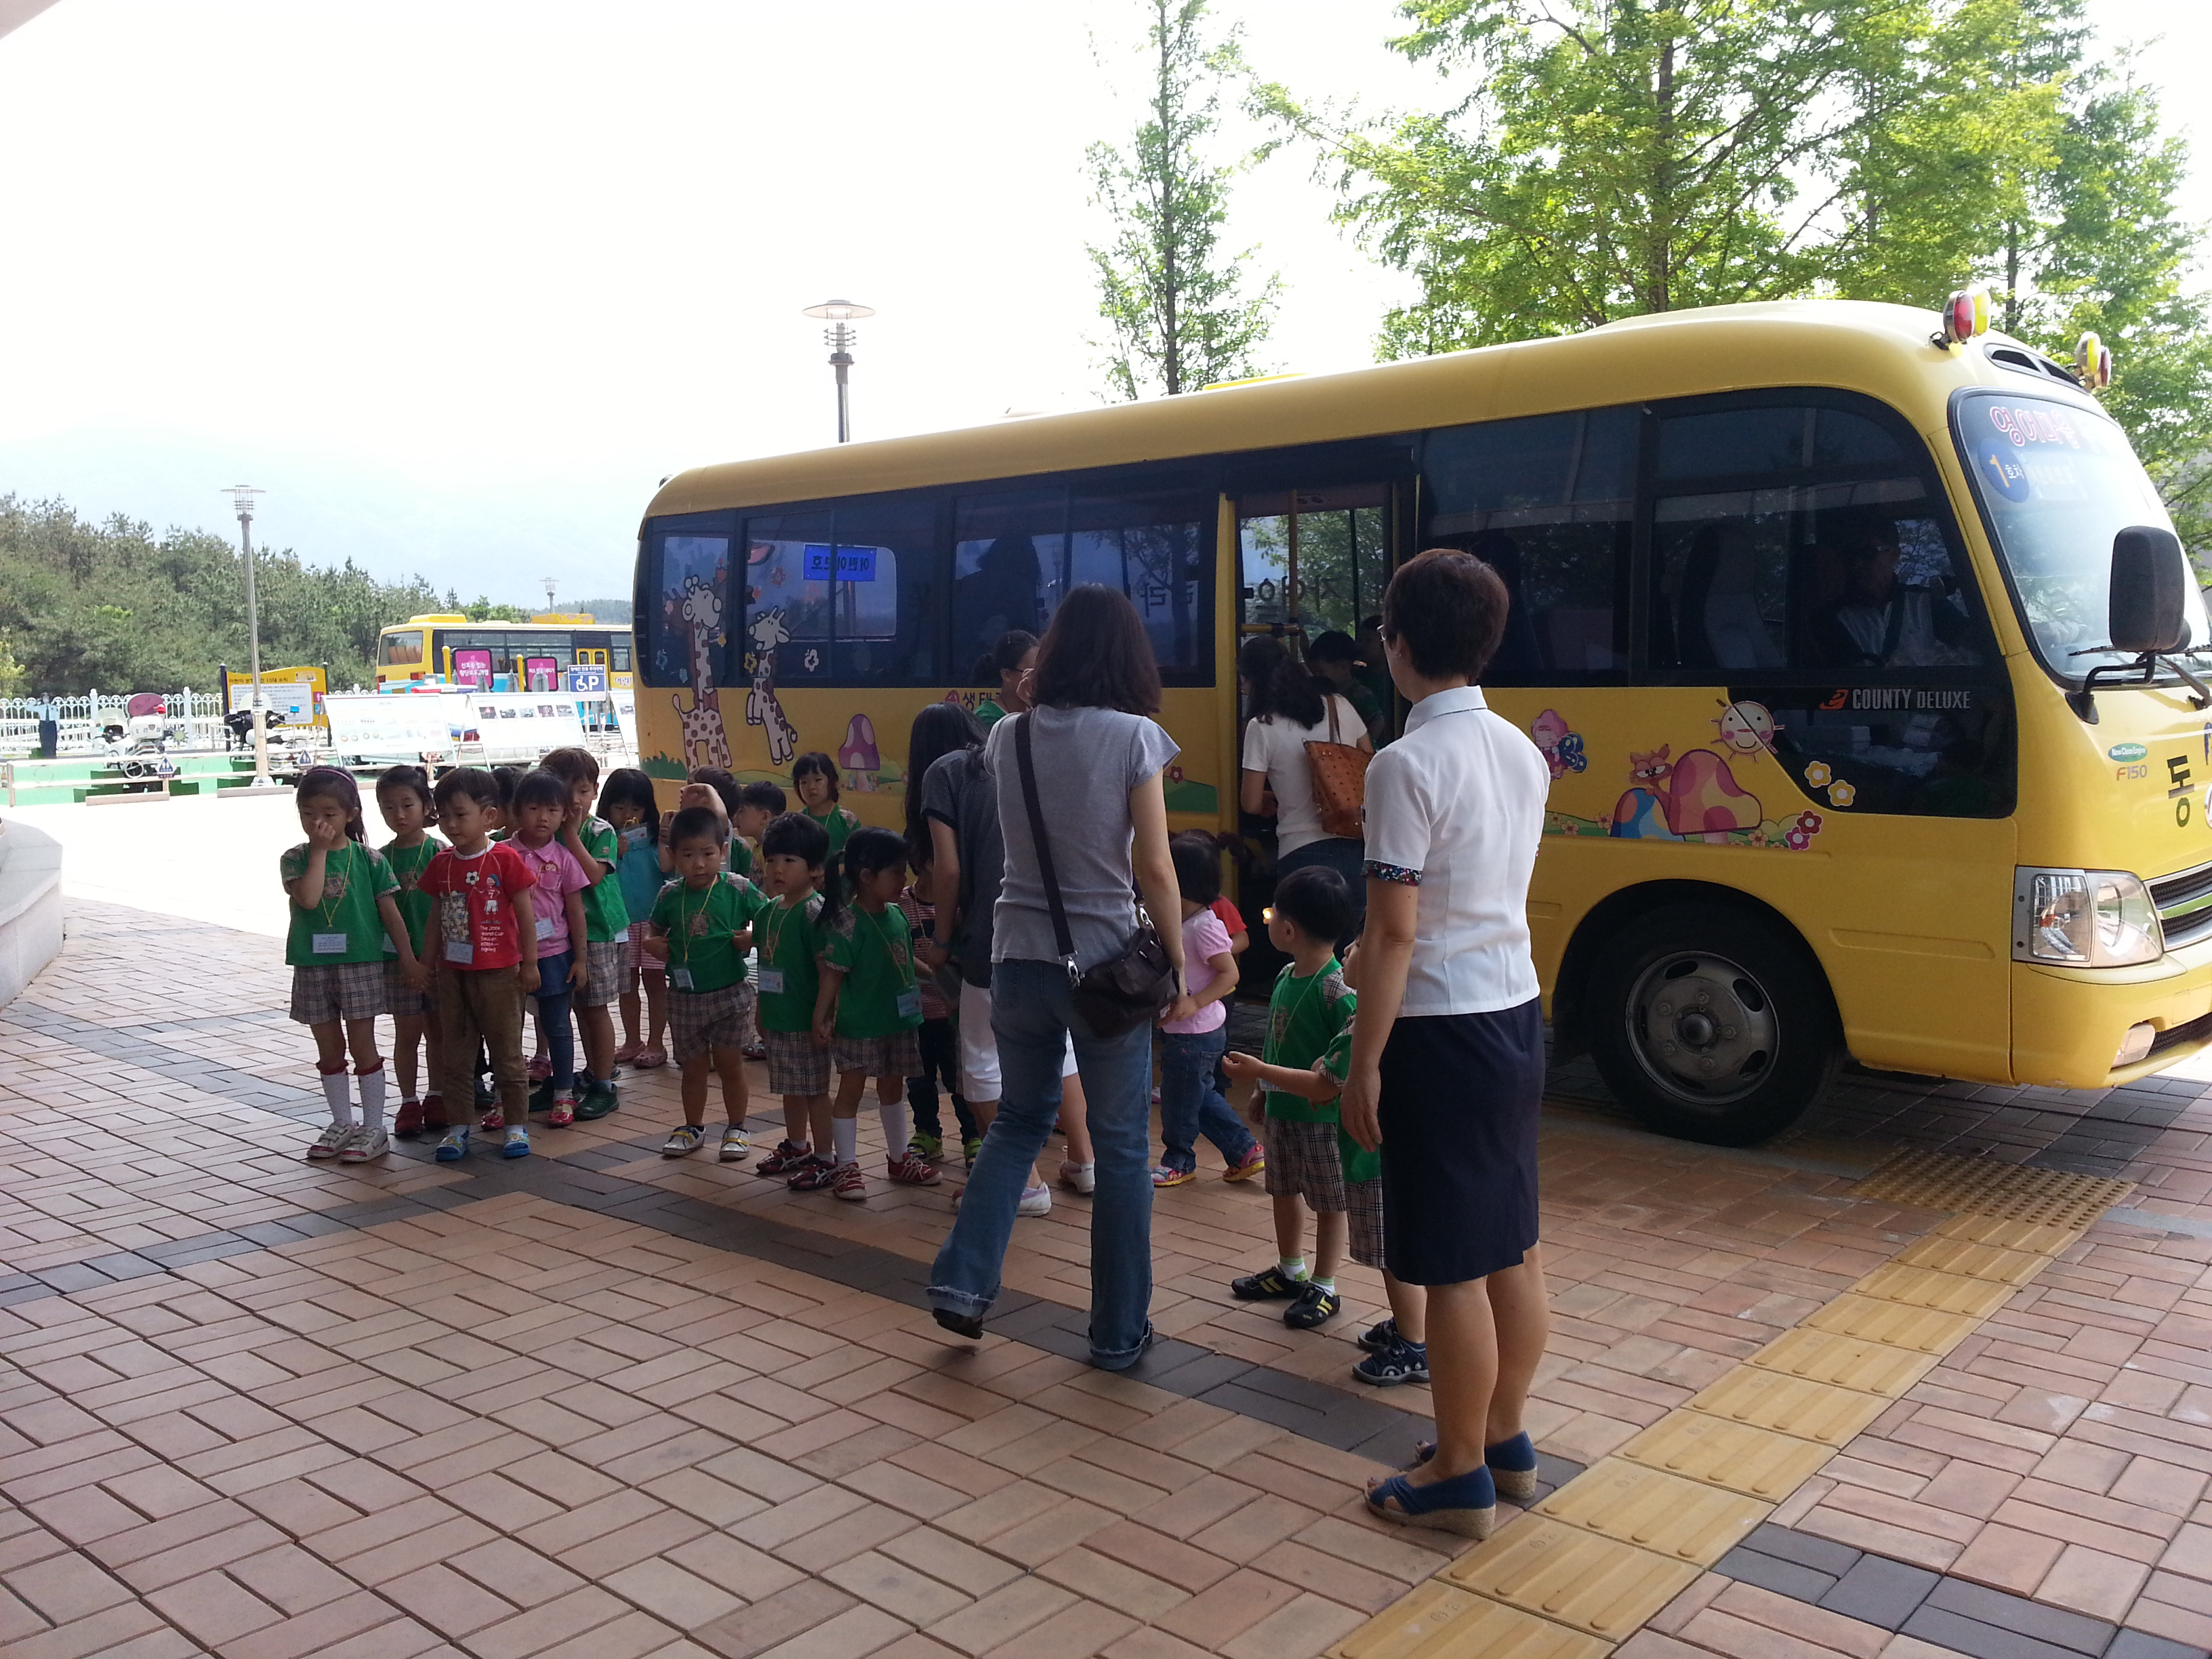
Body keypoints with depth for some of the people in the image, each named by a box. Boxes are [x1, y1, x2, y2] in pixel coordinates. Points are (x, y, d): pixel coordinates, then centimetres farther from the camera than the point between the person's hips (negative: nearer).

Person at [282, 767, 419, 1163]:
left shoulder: (368, 859, -2)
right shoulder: (296, 859, 0)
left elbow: (389, 911, 1)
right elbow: (308, 898, -19)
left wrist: (409, 959, 0)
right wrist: (320, 850, -15)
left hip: (360, 963, -2)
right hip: (313, 965, 2)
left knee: (362, 1045, 2)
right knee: (329, 1049, 11)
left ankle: (373, 1128, 9)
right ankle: (343, 1123, 24)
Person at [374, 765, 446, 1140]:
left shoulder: (439, 852, -3)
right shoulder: (382, 858, 2)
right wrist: (406, 961, -5)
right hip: (398, 958, 1)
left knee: (438, 1029, 9)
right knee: (407, 1032, 5)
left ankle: (437, 1096, 21)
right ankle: (409, 1102, 15)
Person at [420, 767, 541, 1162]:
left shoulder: (505, 859, -10)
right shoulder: (442, 864, 6)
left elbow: (526, 915, -7)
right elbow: (436, 918, 13)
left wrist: (529, 964, -7)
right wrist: (427, 964, 12)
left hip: (498, 973, -5)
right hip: (453, 972, 5)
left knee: (507, 1054, 4)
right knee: (456, 1056, 11)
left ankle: (516, 1126, 13)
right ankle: (457, 1127, 19)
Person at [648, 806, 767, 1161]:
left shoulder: (739, 889, -10)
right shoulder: (670, 895, -1)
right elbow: (657, 930, 14)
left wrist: (753, 938, -20)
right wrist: (653, 944, -7)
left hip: (730, 993, -3)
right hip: (684, 996, 3)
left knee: (729, 1063, 5)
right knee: (693, 1065, 15)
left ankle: (736, 1129, 20)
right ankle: (693, 1127, 31)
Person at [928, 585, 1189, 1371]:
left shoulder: (1008, 737, 1)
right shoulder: (1135, 738, -12)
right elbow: (1156, 871, -13)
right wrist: (1178, 965, -1)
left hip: (1019, 958, 4)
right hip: (1105, 960, -4)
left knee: (1019, 1118, 24)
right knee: (1122, 1147, 10)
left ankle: (964, 1279, 15)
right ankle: (1119, 1331, 19)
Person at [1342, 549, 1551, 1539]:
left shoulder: (1408, 764, -18)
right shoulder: (1521, 752, 7)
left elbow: (1392, 933, -19)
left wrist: (1364, 1064, -12)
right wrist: (1378, 956, 22)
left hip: (1442, 1032, -9)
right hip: (1517, 1014, 9)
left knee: (1453, 1269, 3)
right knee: (1513, 1247, 17)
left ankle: (1460, 1477, 16)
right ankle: (1507, 1442, 32)